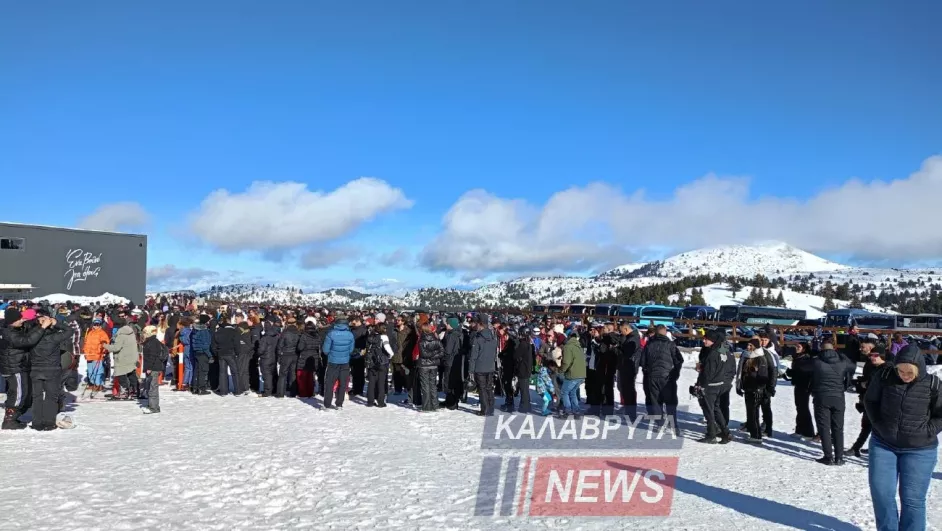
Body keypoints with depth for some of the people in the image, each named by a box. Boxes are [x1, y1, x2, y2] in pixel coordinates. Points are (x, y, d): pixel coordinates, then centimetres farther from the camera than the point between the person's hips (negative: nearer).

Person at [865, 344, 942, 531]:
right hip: (883, 444, 2)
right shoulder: (884, 376, -10)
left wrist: (926, 432, -10)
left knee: (912, 499, 3)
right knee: (881, 493, 4)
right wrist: (878, 424, -2)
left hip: (920, 450, -2)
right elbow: (870, 400, 5)